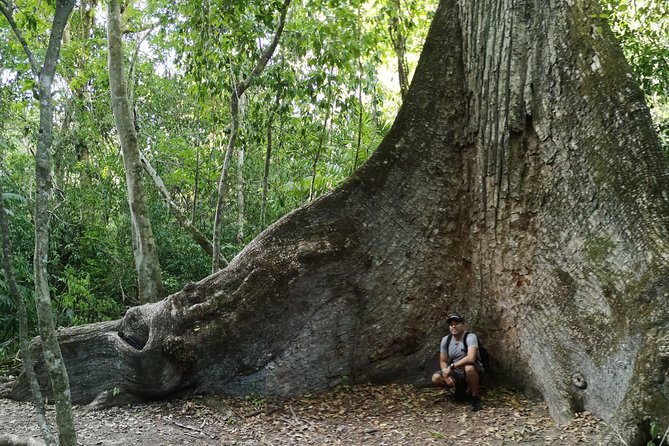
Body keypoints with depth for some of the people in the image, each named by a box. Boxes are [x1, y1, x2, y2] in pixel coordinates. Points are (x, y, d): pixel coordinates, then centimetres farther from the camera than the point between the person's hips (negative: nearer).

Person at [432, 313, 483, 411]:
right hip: (457, 373, 5)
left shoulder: (470, 337, -21)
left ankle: (475, 396, -14)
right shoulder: (445, 340, -3)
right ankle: (460, 388, 12)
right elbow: (443, 361, 1)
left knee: (469, 368, -40)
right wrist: (446, 373, -20)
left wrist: (451, 366, -30)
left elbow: (471, 358, -36)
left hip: (473, 371, -5)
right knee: (436, 378, -18)